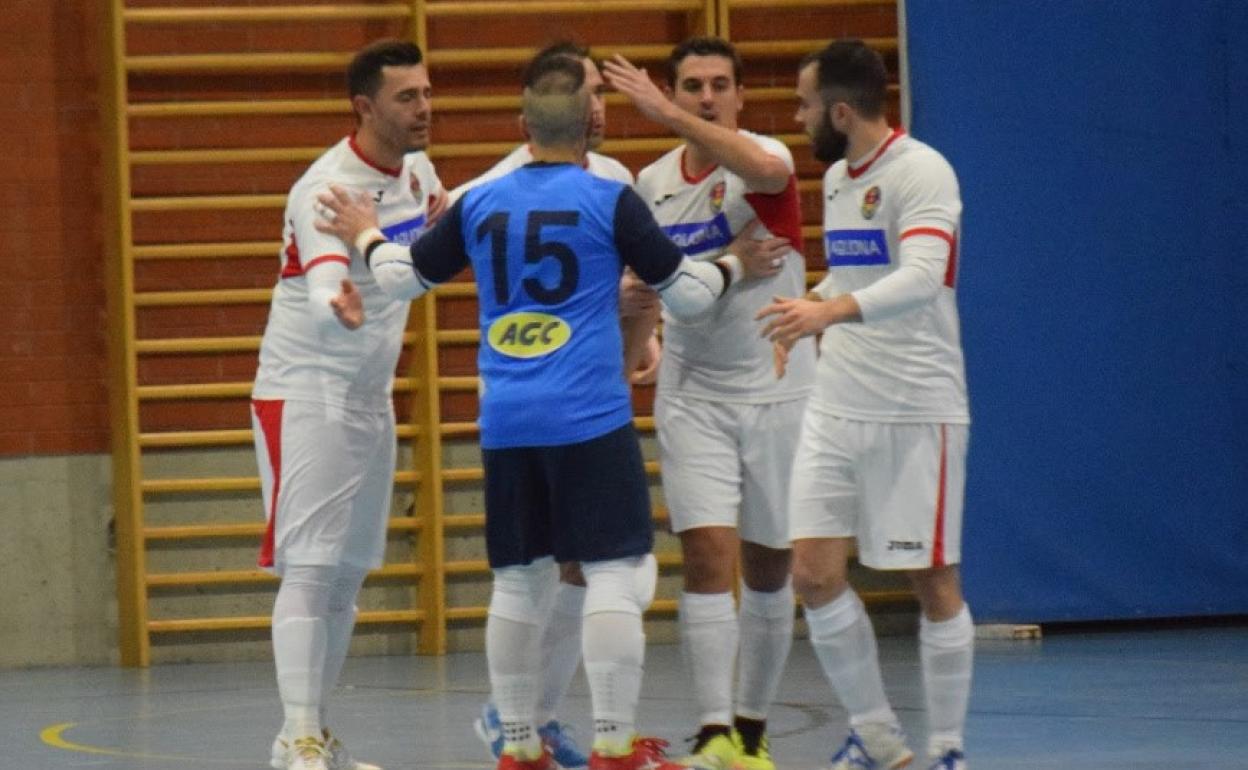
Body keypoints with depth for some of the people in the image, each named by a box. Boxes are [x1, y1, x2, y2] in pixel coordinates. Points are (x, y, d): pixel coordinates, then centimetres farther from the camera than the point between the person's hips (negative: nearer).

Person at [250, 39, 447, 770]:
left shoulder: (415, 170, 4)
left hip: (372, 400, 8)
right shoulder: (328, 189, -22)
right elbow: (324, 296, -38)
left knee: (349, 575, 10)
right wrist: (340, 308, -60)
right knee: (309, 569, -13)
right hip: (306, 396, -8)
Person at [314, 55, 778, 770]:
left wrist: (367, 238, 38)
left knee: (520, 580, 11)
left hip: (506, 420, 5)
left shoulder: (479, 204, 8)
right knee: (617, 572, -1)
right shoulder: (610, 201, -4)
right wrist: (733, 267, 22)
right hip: (589, 417, -5)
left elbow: (405, 276, 19)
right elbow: (686, 294, 3)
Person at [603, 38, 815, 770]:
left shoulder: (765, 156, -9)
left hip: (776, 391, -2)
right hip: (693, 396, 2)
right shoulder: (651, 184, 5)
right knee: (708, 555, -12)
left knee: (769, 569, 7)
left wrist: (666, 113, -38)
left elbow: (765, 170, -37)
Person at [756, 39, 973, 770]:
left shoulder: (921, 172, -14)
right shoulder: (837, 176, 11)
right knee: (815, 573, 0)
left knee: (933, 580, -1)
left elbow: (922, 277, -30)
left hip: (915, 410, -8)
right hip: (836, 408, 8)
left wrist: (834, 310, -44)